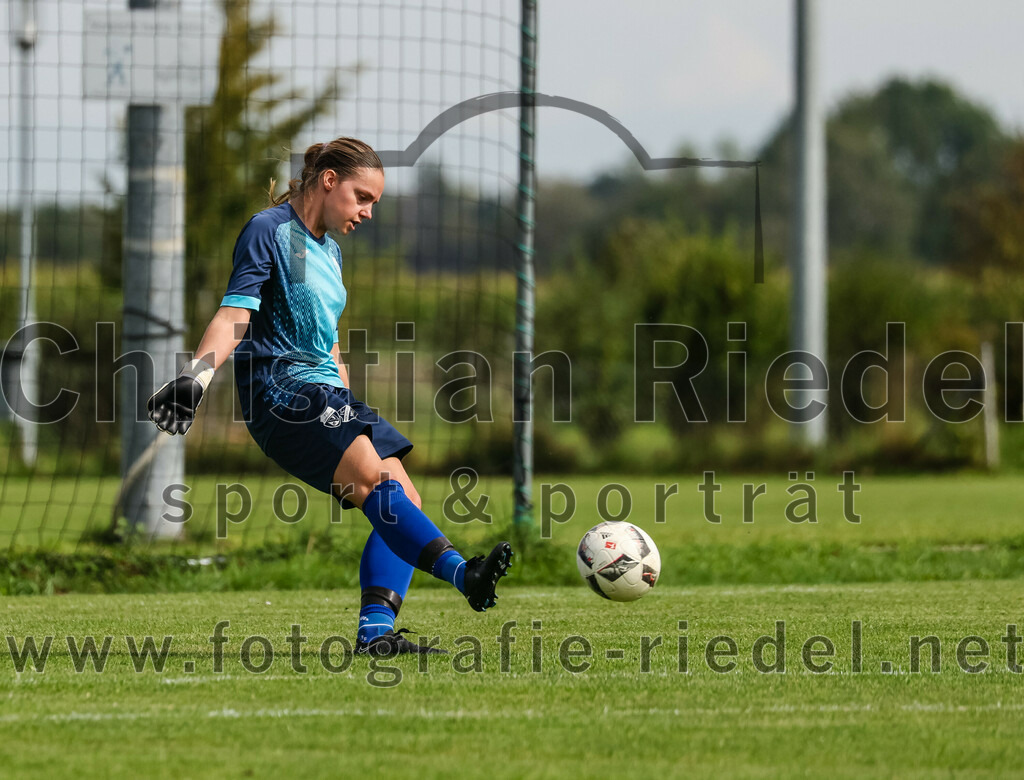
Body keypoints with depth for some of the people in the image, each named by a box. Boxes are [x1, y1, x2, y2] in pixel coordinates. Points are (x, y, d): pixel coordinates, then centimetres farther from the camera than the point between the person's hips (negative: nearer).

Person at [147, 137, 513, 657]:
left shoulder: (329, 250, 23)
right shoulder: (269, 231, -4)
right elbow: (234, 314, -14)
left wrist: (347, 408, 29)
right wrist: (194, 377, -28)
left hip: (325, 395, 10)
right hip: (279, 392, -9)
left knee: (404, 503, -4)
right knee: (377, 480, -26)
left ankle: (375, 632, -12)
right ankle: (462, 573, -42)